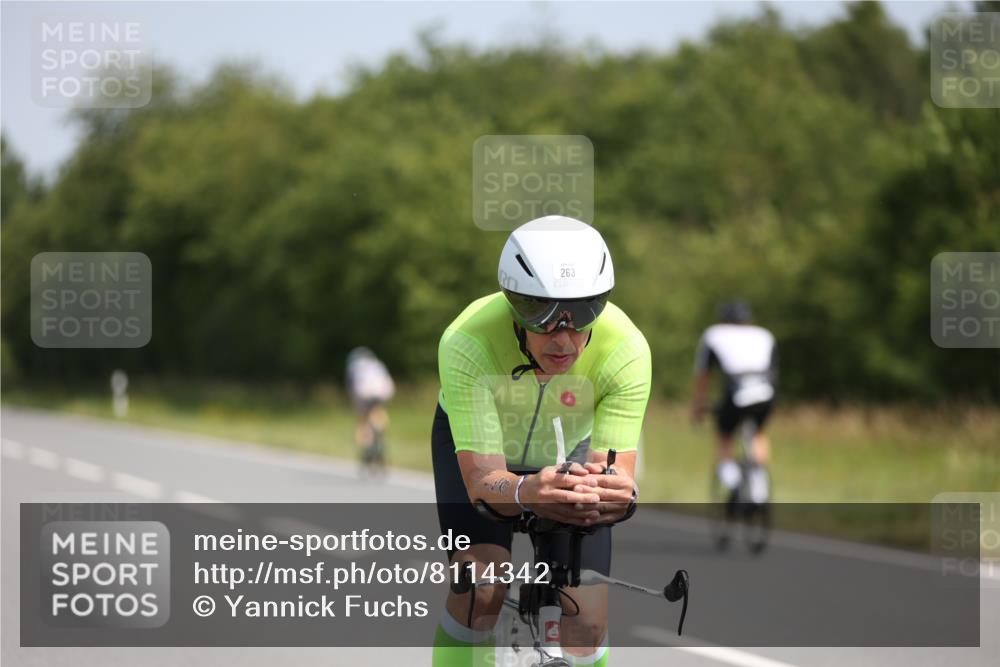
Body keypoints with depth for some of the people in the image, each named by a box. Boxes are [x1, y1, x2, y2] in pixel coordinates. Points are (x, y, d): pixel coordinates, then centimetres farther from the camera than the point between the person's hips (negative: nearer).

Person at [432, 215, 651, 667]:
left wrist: (613, 491, -62)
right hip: (475, 444, -2)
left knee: (587, 622, -10)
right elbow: (482, 479, -42)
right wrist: (527, 492, -65)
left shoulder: (626, 350, -35)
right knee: (480, 588, -26)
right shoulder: (467, 342, -39)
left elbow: (617, 466, -37)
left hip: (571, 452, 2)